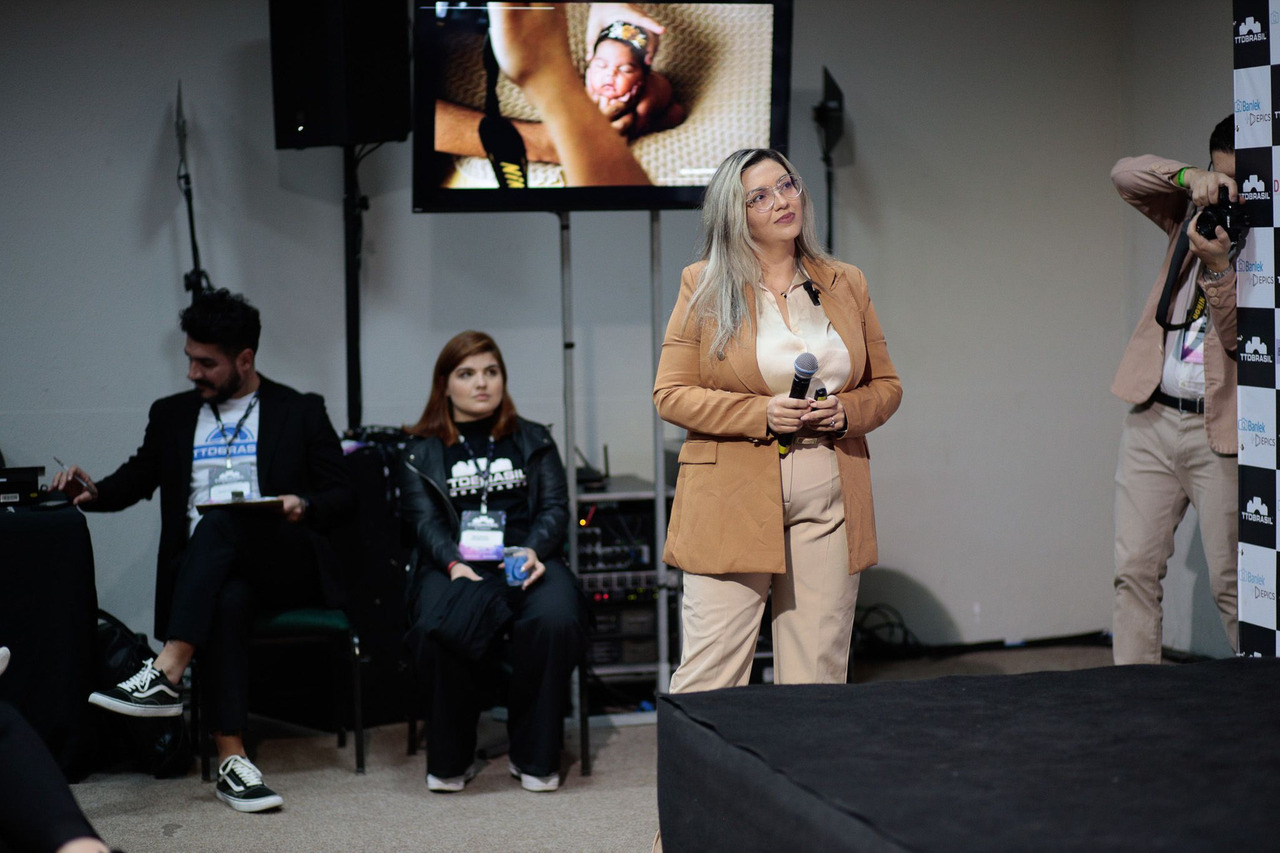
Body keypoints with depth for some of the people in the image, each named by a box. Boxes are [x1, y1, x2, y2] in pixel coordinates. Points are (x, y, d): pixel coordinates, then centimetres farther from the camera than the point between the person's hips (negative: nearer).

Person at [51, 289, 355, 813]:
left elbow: (341, 496, 10)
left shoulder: (301, 412, 13)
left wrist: (304, 507, -11)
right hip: (205, 571, 2)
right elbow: (136, 480, 21)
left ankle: (167, 676, -45)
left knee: (221, 517, -36)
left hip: (286, 565, -1)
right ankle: (231, 759, -43)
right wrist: (94, 492, -1)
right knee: (228, 598, -38)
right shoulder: (172, 415, 22)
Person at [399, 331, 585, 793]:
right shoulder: (422, 452, 19)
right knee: (442, 630, -36)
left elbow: (555, 508, 11)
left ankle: (534, 757, -17)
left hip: (525, 561, 1)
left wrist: (533, 550, -12)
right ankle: (450, 759, -14)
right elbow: (426, 521, 5)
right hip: (455, 565, -1)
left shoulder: (534, 442, 23)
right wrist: (455, 564, -17)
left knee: (555, 620, -34)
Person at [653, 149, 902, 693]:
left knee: (818, 678, 5)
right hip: (733, 500, -3)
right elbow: (670, 394, -1)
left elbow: (886, 386, 17)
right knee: (710, 678, -5)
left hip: (829, 502, 3)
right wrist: (761, 414, -13)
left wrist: (846, 413, -5)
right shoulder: (704, 287, 3)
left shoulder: (846, 285, 12)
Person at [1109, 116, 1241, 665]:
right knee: (1135, 571, 1)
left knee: (1231, 583, -3)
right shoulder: (1196, 213, 12)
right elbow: (1125, 174, 7)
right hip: (1152, 417, 5)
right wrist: (1191, 177, -9)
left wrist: (1218, 269, -25)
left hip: (1219, 431, -5)